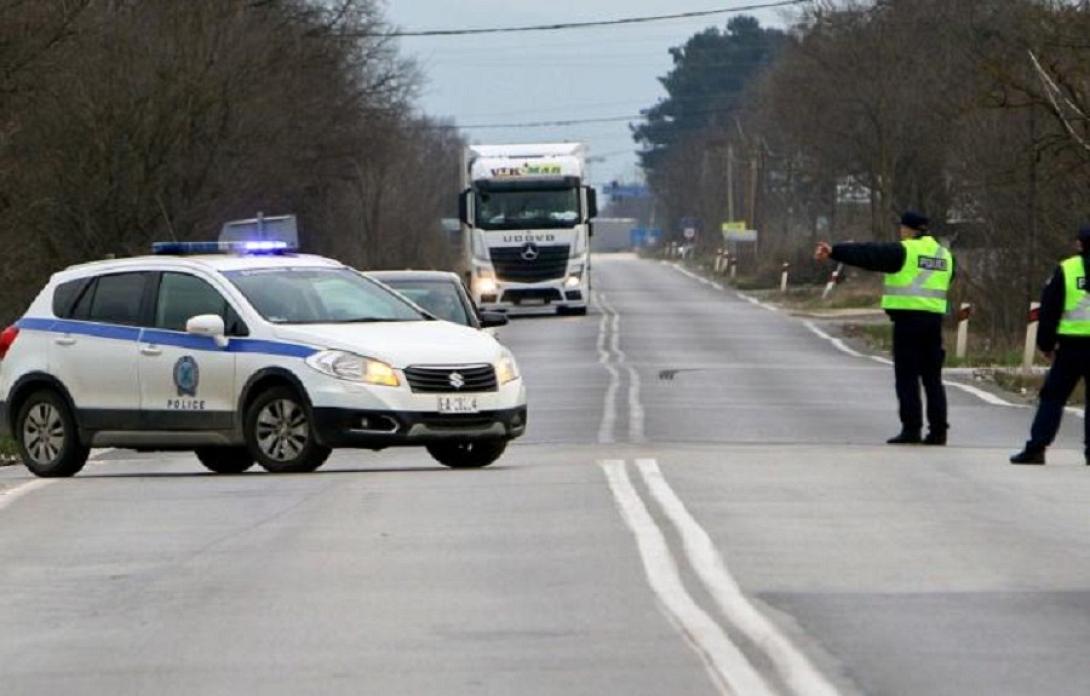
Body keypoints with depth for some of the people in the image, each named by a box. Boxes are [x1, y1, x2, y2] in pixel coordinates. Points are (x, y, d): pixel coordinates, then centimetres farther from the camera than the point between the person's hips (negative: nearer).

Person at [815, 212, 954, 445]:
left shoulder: (904, 251, -6)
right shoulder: (944, 254, 15)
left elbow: (867, 254, -11)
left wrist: (834, 251, -13)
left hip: (907, 319, -6)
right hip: (934, 319, 6)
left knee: (907, 376, -3)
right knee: (932, 377, 10)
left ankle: (911, 429, -6)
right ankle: (938, 430, 7)